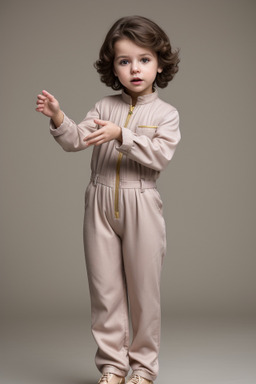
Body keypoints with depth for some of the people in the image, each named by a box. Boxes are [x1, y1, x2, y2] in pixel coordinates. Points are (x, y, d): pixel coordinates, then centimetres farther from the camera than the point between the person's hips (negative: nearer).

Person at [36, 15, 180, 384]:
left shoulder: (165, 113, 1)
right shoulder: (105, 107, 9)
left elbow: (159, 155, -14)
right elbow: (75, 140, 0)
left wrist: (120, 134, -23)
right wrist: (58, 118, -18)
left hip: (141, 206, -2)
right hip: (101, 203, 3)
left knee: (143, 288, 5)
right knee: (104, 287, 7)